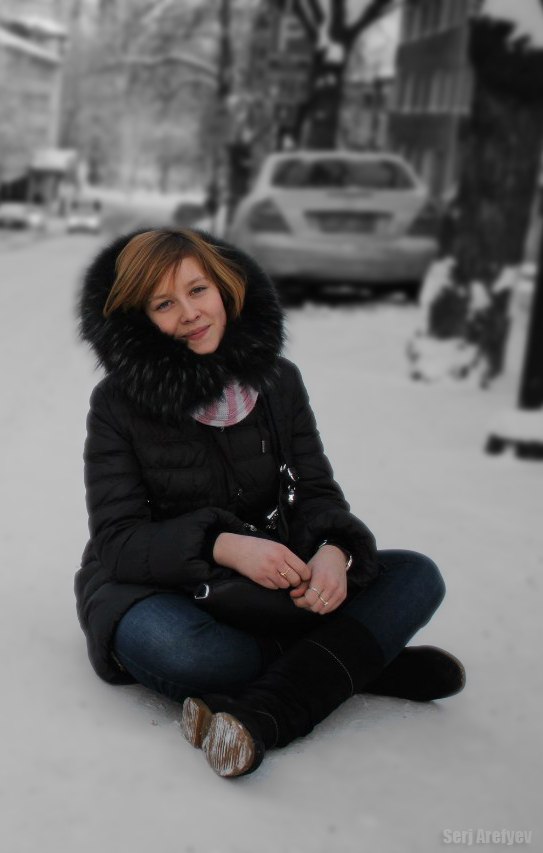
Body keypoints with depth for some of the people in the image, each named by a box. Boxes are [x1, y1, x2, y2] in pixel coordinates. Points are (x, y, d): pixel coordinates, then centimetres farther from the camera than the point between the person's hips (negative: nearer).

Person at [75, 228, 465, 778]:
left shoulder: (277, 381, 3)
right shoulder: (118, 403, -8)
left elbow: (316, 491, 1)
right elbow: (118, 540, -12)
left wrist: (334, 552, -24)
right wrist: (223, 546, -31)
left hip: (267, 579, 4)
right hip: (154, 588, -3)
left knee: (418, 576, -15)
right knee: (183, 650, -39)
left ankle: (265, 712, -32)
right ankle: (363, 661, -16)